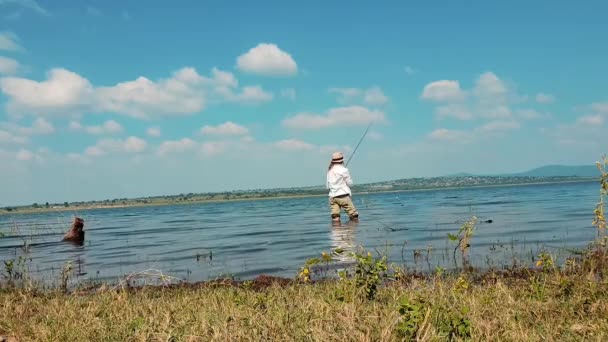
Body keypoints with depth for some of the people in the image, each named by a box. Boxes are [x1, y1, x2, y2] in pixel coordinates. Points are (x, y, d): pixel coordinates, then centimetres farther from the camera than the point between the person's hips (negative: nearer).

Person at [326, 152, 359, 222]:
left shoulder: (329, 170, 11)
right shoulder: (343, 170, -6)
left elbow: (328, 186, 12)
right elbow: (350, 183, 1)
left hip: (332, 196, 5)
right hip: (343, 196, -5)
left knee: (335, 219, -3)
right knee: (354, 216, 1)